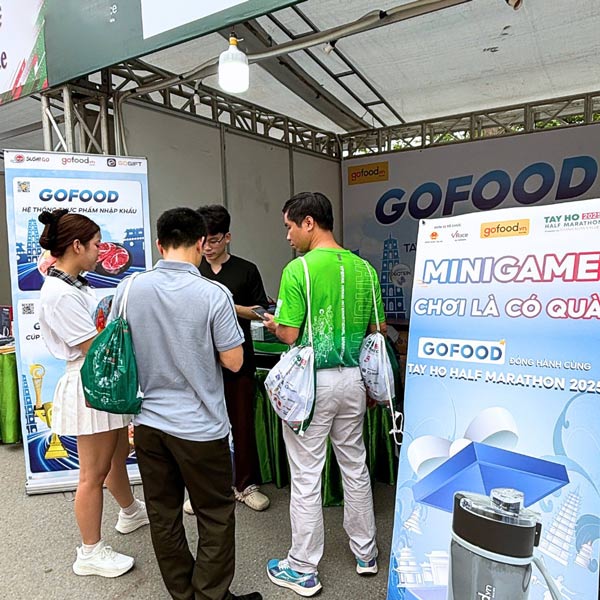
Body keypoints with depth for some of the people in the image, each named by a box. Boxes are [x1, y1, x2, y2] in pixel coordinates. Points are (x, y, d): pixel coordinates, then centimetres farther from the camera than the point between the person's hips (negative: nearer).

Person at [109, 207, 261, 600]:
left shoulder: (130, 289, -4)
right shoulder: (213, 294, -17)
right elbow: (233, 361, -13)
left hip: (148, 420, 5)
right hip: (199, 425, -4)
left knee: (164, 516, 18)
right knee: (216, 517, 14)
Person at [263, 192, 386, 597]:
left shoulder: (298, 270, -15)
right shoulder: (364, 268, 3)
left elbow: (289, 335, -16)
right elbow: (376, 331, 5)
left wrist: (273, 324, 6)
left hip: (312, 382, -6)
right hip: (353, 379, 6)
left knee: (306, 478, 7)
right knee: (355, 467, 20)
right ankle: (366, 553, 38)